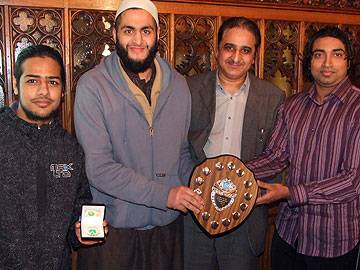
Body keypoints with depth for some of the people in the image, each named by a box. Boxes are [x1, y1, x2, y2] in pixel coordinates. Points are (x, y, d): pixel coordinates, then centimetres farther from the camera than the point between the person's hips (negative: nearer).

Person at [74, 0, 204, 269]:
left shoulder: (178, 84, 2)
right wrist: (163, 194, -21)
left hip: (168, 225, 4)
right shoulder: (92, 86, -13)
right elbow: (99, 168, -18)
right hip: (112, 227, -4)